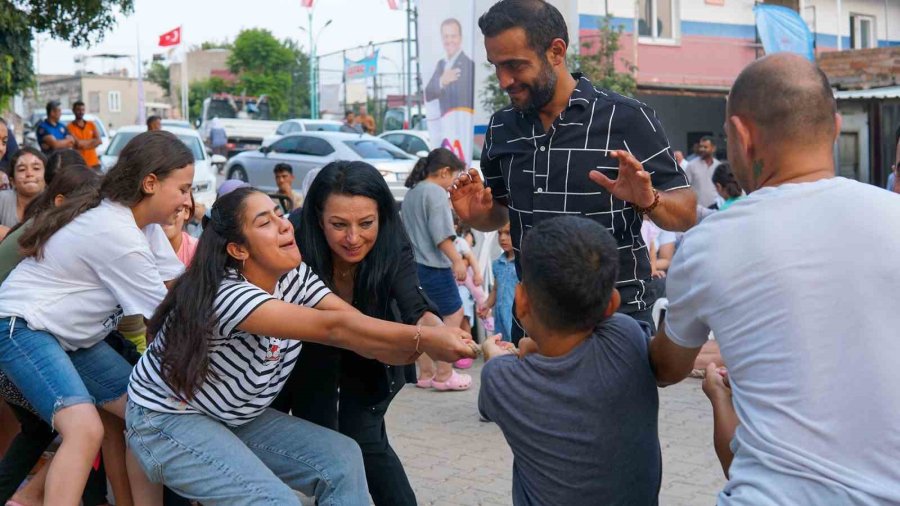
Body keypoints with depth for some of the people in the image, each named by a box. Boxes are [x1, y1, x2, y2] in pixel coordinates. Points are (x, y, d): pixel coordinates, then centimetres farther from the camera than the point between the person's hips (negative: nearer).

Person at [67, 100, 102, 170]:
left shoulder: (91, 125, 12)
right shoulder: (70, 127, -1)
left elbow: (99, 141, 1)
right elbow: (77, 143, -13)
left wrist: (83, 143, -9)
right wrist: (93, 141, -1)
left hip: (94, 162, 4)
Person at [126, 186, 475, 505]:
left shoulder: (295, 278, -5)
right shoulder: (227, 295, -30)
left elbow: (357, 326, -18)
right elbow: (333, 329, -38)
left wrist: (426, 349, -35)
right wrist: (423, 337, -40)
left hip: (235, 418, 8)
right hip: (167, 421, -8)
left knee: (341, 460, -8)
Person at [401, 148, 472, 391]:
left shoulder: (411, 193, 16)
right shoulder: (436, 193, -11)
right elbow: (441, 234, -19)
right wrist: (457, 260, -18)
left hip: (413, 265, 9)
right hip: (434, 266, -9)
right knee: (453, 315, -1)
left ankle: (426, 372, 18)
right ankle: (443, 374, -1)